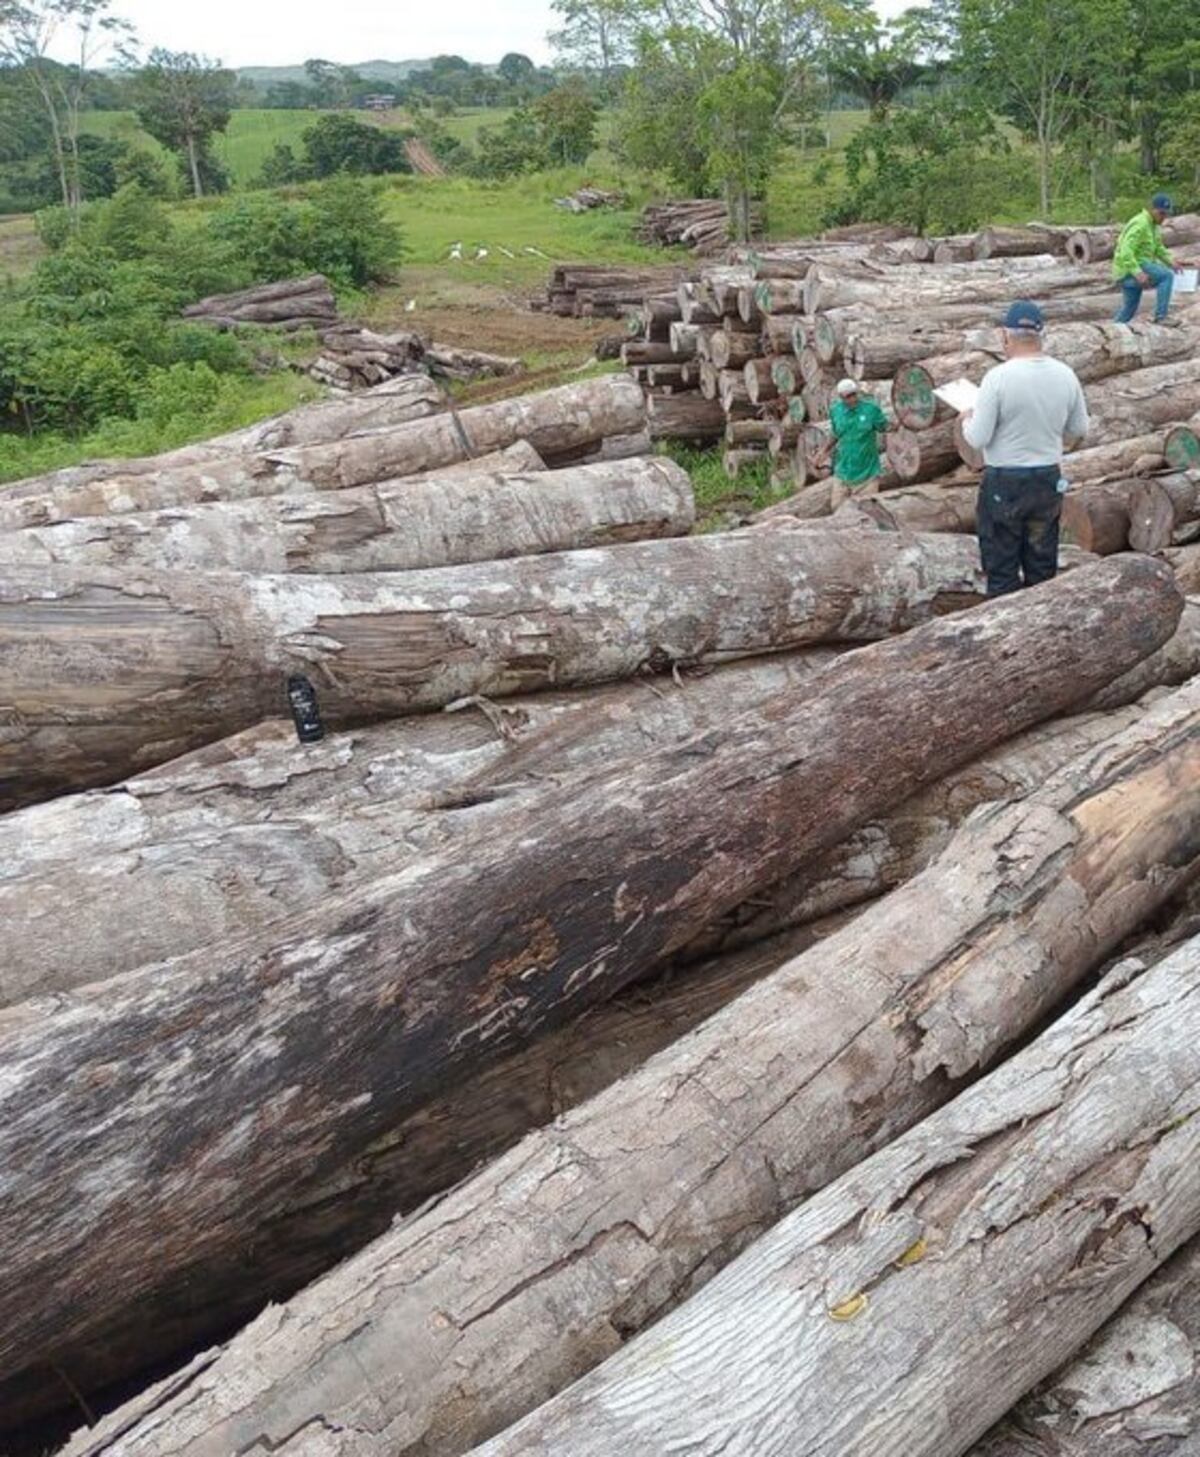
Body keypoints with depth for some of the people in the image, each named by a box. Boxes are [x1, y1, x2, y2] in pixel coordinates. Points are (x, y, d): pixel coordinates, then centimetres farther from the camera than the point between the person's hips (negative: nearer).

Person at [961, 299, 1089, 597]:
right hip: (1050, 482, 5)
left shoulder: (998, 377, -18)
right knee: (1042, 565, 16)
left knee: (1002, 571, 4)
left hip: (1004, 484, -5)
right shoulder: (1065, 375, -3)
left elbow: (977, 438, -15)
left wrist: (967, 419, 6)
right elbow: (1079, 431, 8)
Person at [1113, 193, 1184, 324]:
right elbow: (1126, 252, -28)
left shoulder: (1154, 225, 13)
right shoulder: (1140, 224, -19)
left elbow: (1158, 248, 23)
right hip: (1129, 269, -10)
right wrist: (1138, 273, -37)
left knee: (1130, 306, 18)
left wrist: (1171, 263, 6)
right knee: (1167, 276, -20)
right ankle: (1160, 317, -21)